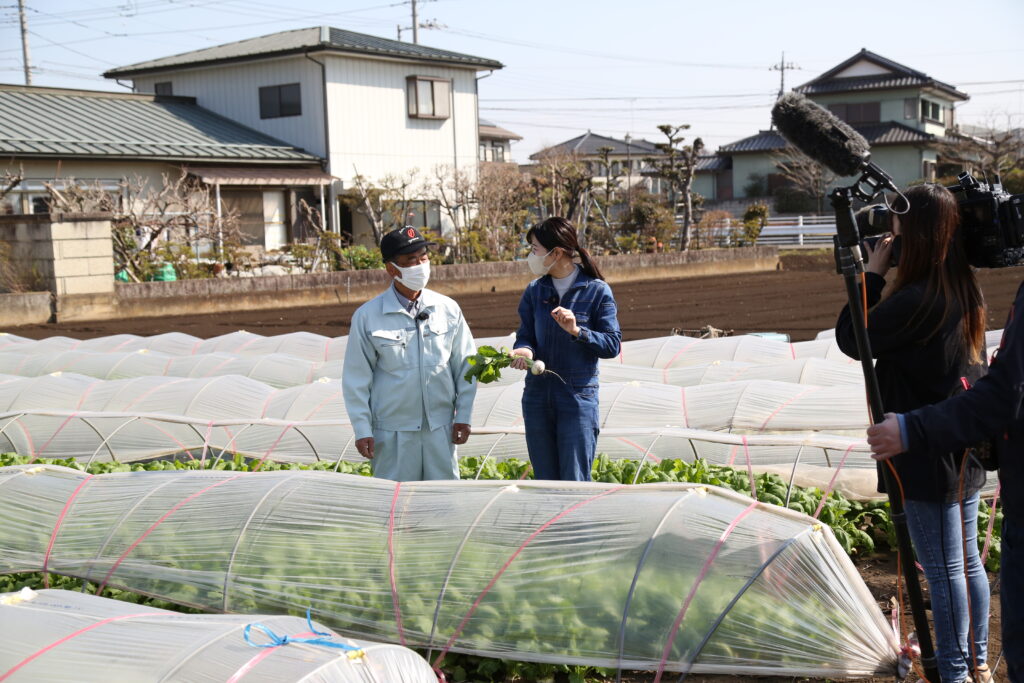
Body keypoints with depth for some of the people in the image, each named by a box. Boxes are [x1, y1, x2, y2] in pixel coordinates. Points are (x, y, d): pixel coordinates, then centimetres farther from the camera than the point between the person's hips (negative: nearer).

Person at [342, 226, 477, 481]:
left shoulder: (447, 309, 3)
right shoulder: (367, 316, -4)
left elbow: (465, 366, 9)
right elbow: (356, 379, -1)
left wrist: (463, 417, 6)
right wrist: (362, 430, -3)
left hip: (441, 428, 3)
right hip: (392, 433, -2)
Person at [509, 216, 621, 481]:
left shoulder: (596, 291, -6)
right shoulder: (534, 291, 6)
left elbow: (613, 345, -8)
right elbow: (525, 336, 5)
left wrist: (577, 331, -23)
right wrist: (524, 351, -18)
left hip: (578, 397, -4)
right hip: (537, 397, 4)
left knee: (575, 483, -3)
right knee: (545, 481, 11)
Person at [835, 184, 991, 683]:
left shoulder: (917, 300, -23)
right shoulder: (965, 292, 5)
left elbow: (851, 339, -13)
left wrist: (872, 274, -8)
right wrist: (880, 279, 5)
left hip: (928, 455, -9)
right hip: (965, 451, 9)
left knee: (942, 568, 1)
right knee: (967, 561, 18)